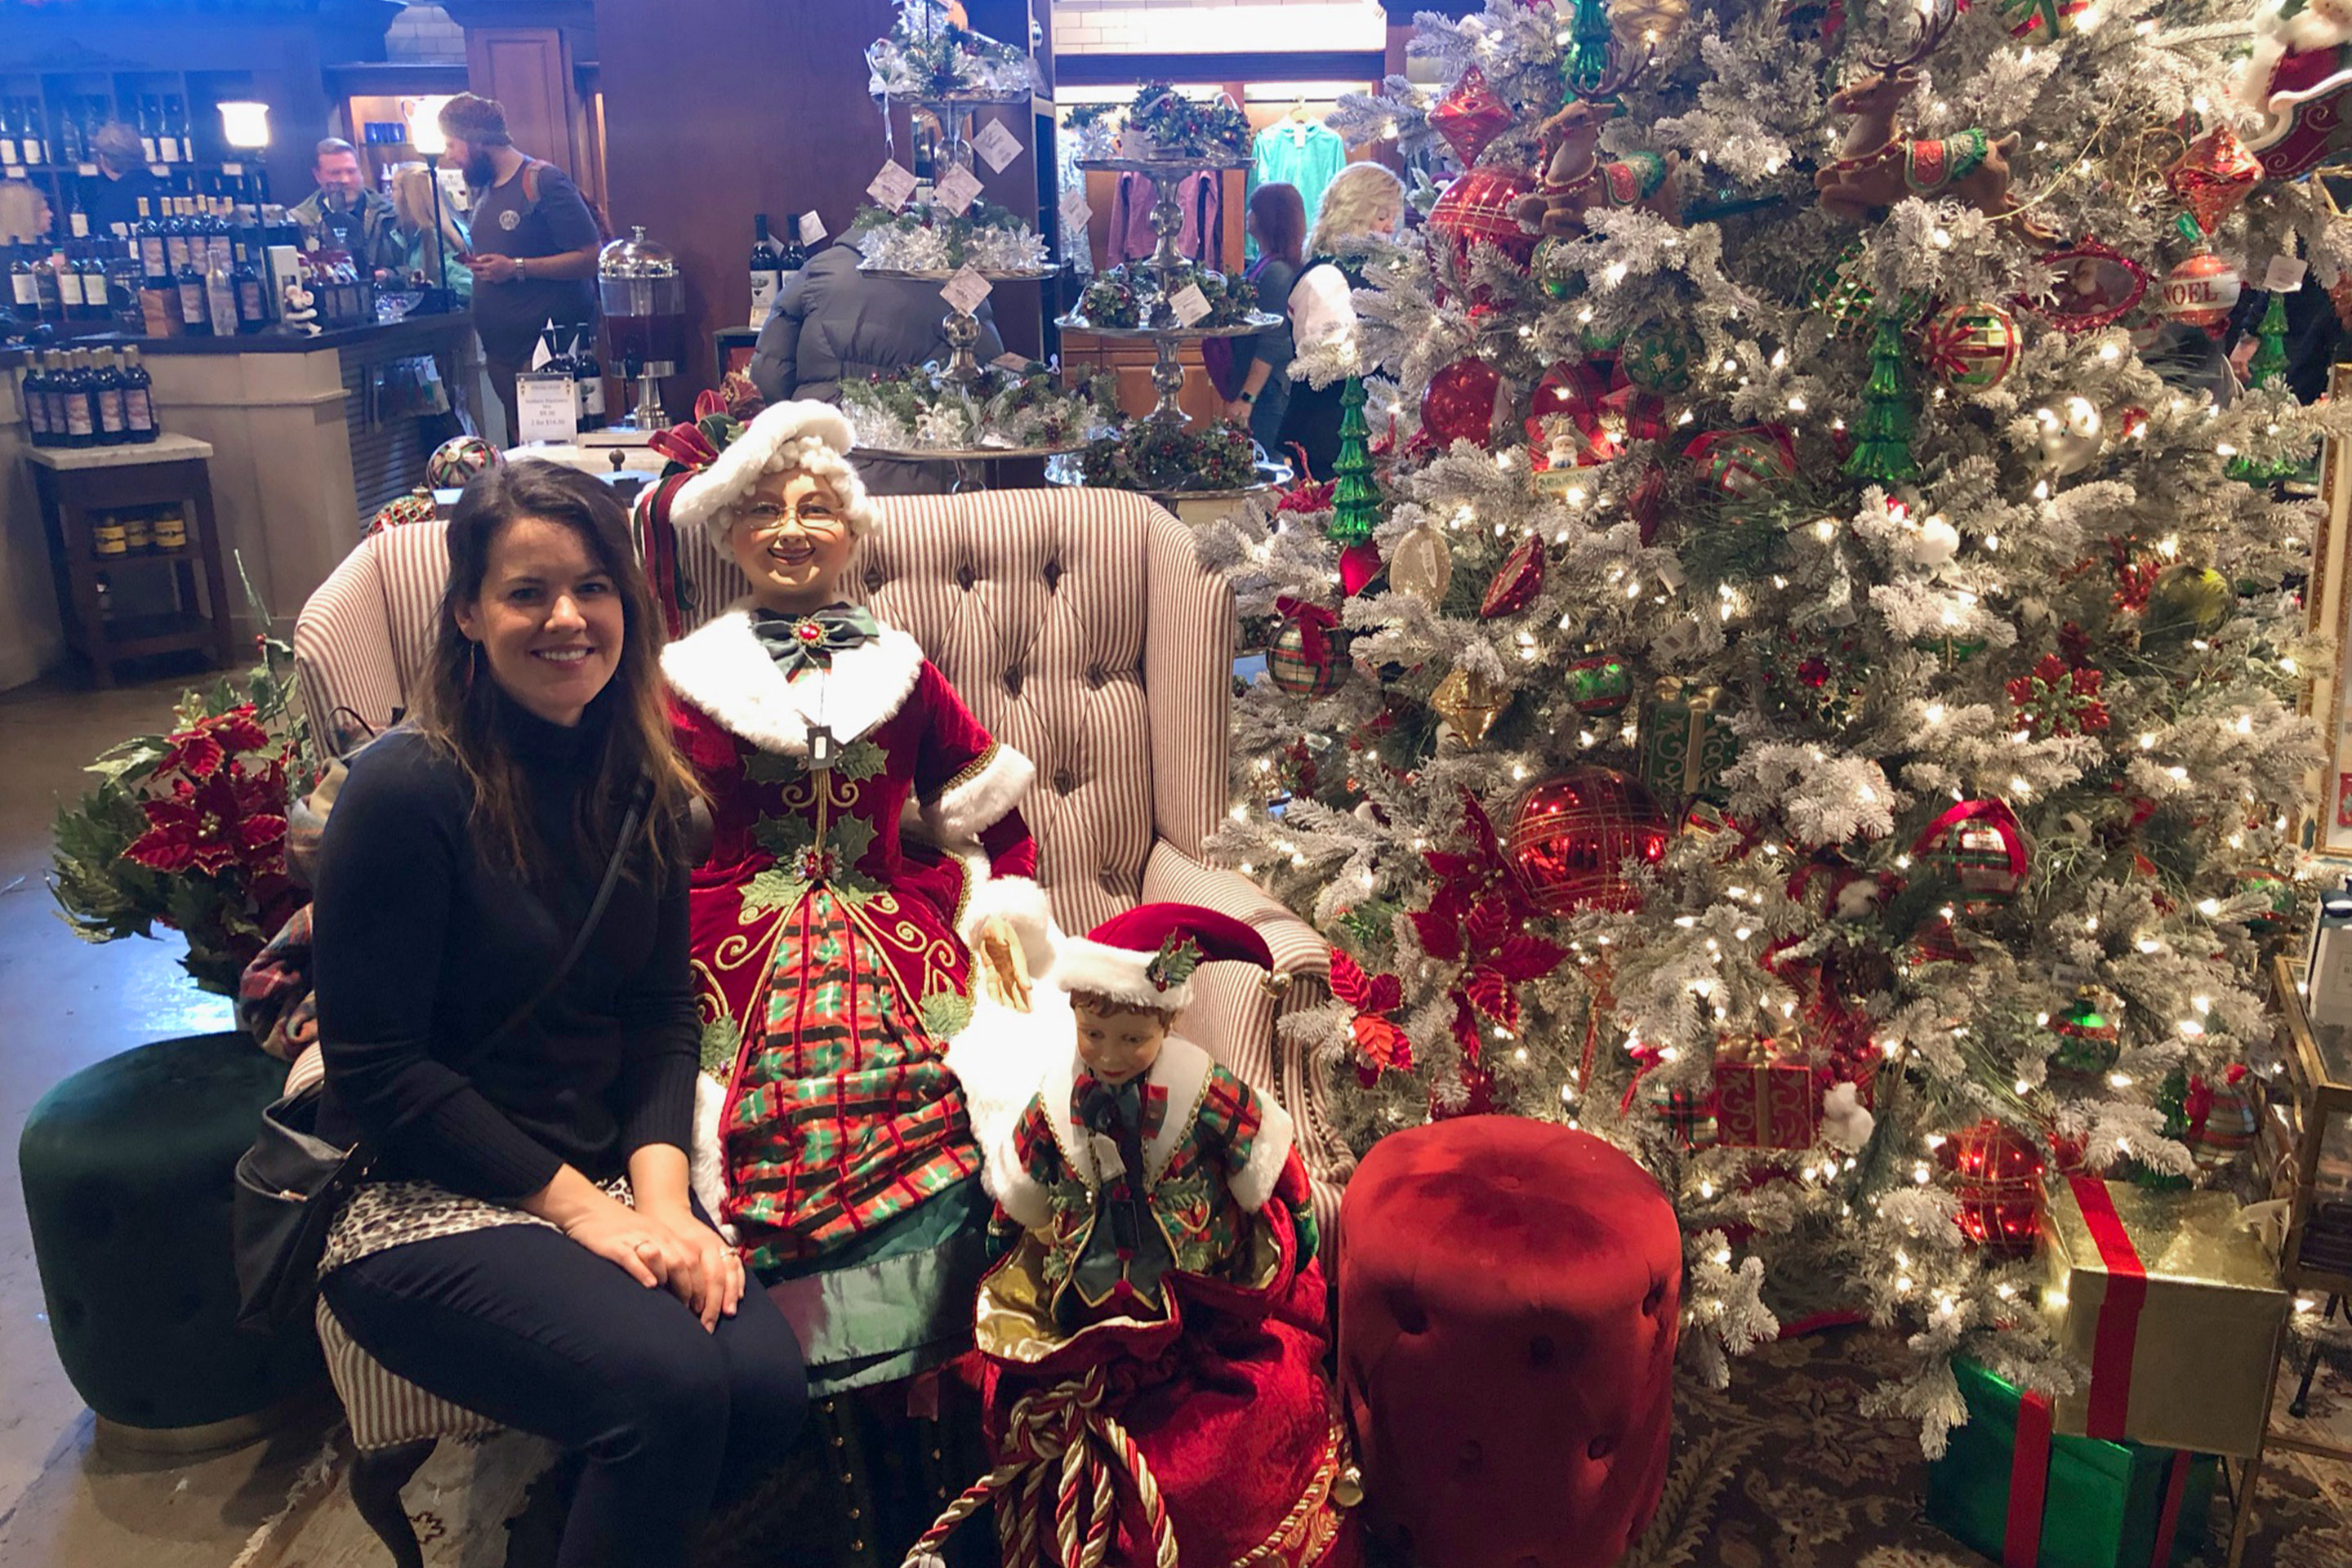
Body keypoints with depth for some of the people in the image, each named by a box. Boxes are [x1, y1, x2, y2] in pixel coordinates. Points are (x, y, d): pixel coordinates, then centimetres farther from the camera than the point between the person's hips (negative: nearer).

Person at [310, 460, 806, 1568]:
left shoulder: (638, 779, 5)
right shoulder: (407, 789, -14)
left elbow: (663, 1011, 5)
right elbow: (377, 1070, -13)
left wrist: (660, 1189, -11)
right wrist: (577, 1205, -15)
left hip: (602, 1175, 6)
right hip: (419, 1199, -5)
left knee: (767, 1383, -19)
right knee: (672, 1385, -27)